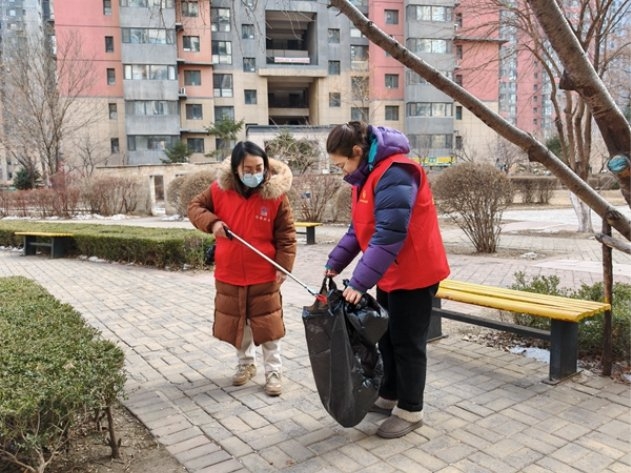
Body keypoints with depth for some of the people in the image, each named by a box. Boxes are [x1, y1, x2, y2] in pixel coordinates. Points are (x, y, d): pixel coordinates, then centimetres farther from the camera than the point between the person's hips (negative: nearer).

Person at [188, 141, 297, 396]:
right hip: (229, 275, 3)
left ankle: (273, 371, 23)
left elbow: (286, 235, -7)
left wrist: (283, 266, -14)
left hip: (264, 276, -3)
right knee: (236, 324, 17)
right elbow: (194, 206, 5)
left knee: (268, 325, 6)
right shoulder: (220, 189, -7)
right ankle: (246, 364, 39)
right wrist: (211, 222, -15)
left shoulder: (276, 193, -12)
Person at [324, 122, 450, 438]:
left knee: (407, 343, 2)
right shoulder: (366, 174, 9)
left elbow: (389, 235, -30)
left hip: (414, 273, -9)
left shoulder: (393, 174, -24)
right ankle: (388, 397, 33)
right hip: (390, 274, 10)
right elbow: (358, 228, 12)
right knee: (387, 338, 17)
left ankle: (410, 411, 18)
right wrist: (335, 263, 3)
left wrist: (360, 281, -29)